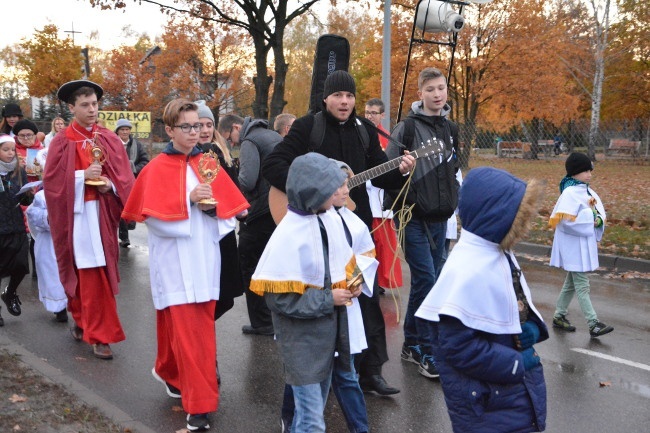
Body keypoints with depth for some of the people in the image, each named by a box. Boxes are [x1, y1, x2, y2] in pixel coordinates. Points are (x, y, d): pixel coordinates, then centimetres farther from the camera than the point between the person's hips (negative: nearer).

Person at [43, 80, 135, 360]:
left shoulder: (109, 139, 7)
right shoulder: (62, 142, -1)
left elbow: (125, 177, 5)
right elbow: (52, 181, -5)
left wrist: (111, 185, -14)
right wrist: (82, 176, -17)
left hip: (103, 213, 3)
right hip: (77, 214, -3)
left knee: (97, 273, 8)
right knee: (88, 275, -4)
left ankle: (84, 323, 26)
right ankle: (99, 334, 4)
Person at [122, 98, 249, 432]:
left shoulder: (208, 165, 8)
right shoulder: (157, 169, -4)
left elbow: (232, 211, 7)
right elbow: (155, 218, -11)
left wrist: (212, 207, -13)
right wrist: (188, 201, -20)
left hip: (205, 259, 5)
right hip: (174, 263, -4)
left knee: (201, 329, 12)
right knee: (186, 331, -6)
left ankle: (170, 374, 38)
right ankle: (199, 404, 3)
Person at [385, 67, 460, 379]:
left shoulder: (450, 129, 13)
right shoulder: (407, 127, -8)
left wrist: (453, 206, 18)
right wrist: (397, 210, -12)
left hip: (439, 218, 7)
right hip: (414, 218, -6)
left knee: (425, 282, 10)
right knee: (426, 279, -10)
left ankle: (411, 344, 22)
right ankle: (425, 349, 1)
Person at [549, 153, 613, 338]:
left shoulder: (588, 191, 9)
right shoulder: (570, 193, -16)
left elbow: (600, 213, 12)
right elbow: (566, 220, -25)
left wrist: (599, 220, -10)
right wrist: (589, 216, -17)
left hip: (585, 244, 9)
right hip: (574, 245, -9)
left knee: (572, 282, 17)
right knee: (582, 286, -6)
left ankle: (559, 316, 28)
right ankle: (594, 325, -6)